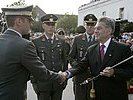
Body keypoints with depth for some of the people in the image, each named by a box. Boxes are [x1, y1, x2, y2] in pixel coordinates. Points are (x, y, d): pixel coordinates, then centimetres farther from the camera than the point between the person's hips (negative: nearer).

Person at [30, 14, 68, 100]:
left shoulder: (61, 41, 6)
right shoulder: (36, 42, -2)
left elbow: (64, 61, 11)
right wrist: (34, 82, -3)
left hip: (58, 82, 3)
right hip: (42, 83, -2)